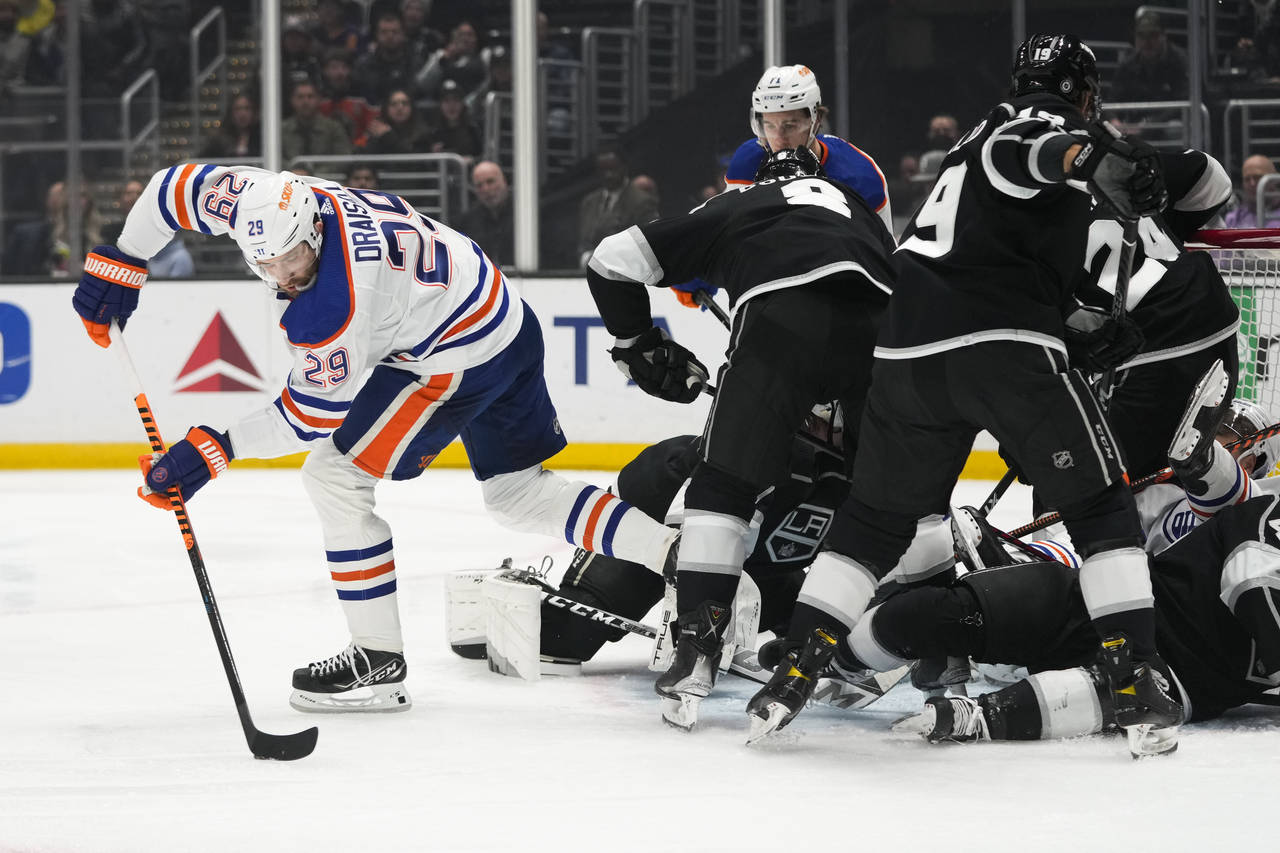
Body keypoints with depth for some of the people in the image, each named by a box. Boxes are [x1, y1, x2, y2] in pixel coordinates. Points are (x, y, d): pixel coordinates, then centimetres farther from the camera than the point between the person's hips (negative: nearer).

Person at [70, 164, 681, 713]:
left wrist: (214, 450, -17)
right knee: (517, 491, 19)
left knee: (334, 475, -7)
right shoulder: (267, 202, -12)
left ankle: (378, 661, -2)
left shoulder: (335, 308, -32)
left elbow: (313, 416, -20)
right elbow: (179, 187, 1)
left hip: (461, 358, -10)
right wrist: (119, 263, 1)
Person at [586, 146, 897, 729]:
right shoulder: (855, 207, 43)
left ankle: (698, 644, -9)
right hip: (878, 323, 2)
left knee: (723, 483, 4)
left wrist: (640, 344, 41)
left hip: (783, 316, -2)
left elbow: (611, 261, 31)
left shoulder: (732, 207, 34)